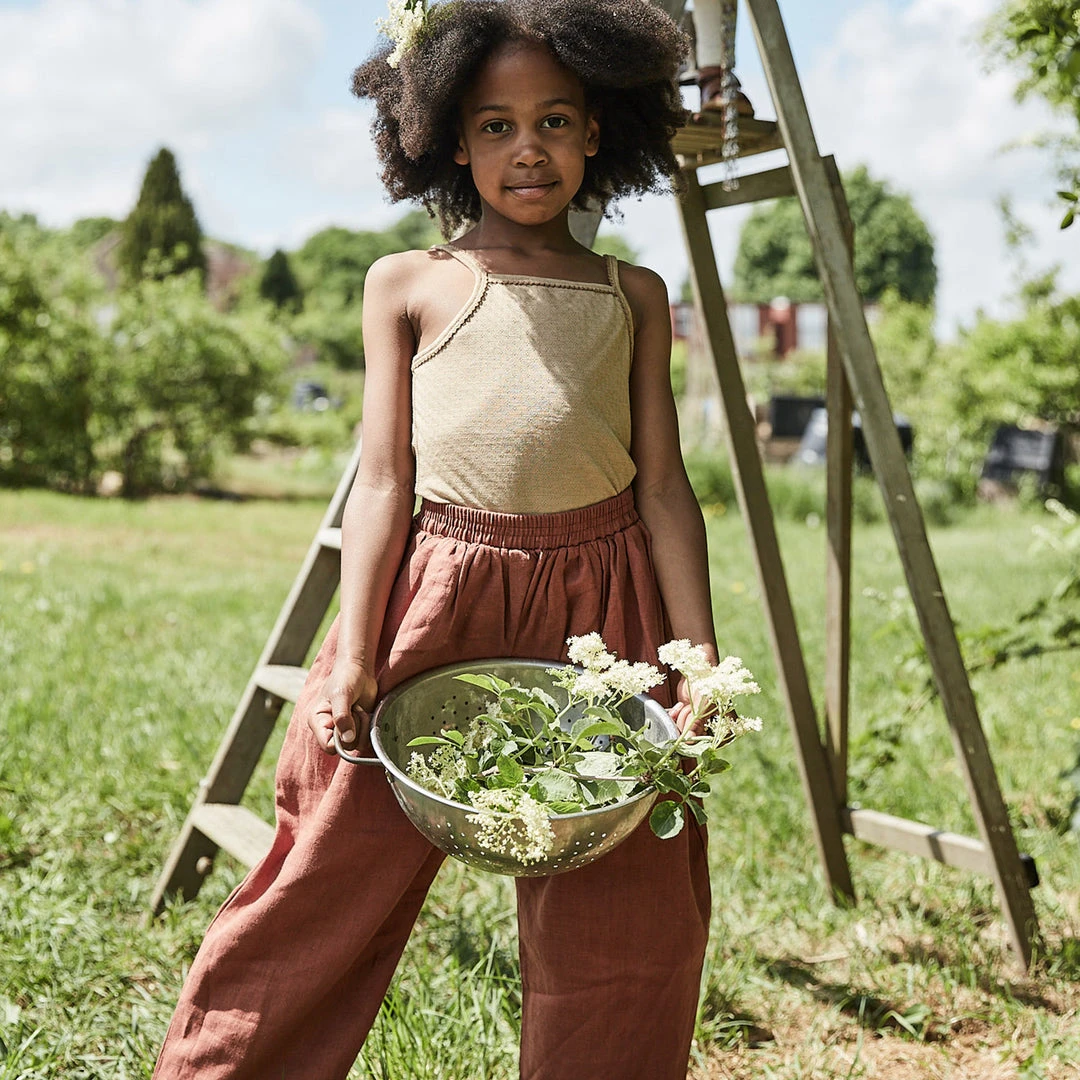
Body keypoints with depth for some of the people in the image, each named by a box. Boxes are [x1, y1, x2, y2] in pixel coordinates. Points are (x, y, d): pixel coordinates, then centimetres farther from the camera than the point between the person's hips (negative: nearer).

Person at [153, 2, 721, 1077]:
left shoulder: (634, 297, 9)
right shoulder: (407, 286, 5)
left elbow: (663, 486, 5)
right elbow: (383, 481, 1)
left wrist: (702, 658, -2)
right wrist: (354, 652, -8)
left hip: (602, 606, 2)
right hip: (436, 601, -1)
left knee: (621, 924, 8)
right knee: (327, 888, 2)